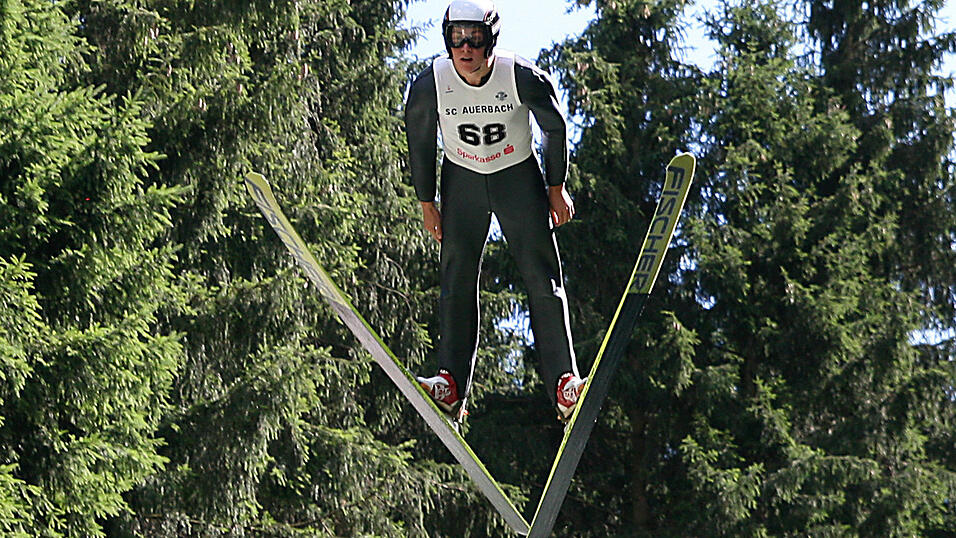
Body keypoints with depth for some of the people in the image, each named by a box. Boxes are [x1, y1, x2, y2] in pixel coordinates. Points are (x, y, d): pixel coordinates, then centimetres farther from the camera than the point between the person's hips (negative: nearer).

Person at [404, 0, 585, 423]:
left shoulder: (523, 77, -25)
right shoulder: (430, 85, -20)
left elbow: (555, 128, -6)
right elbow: (419, 145, -2)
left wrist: (556, 188, 0)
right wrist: (426, 204, 2)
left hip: (519, 175, -1)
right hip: (462, 178, 1)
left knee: (542, 276, -10)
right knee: (457, 278, -8)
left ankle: (563, 385, -13)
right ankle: (452, 386, -10)